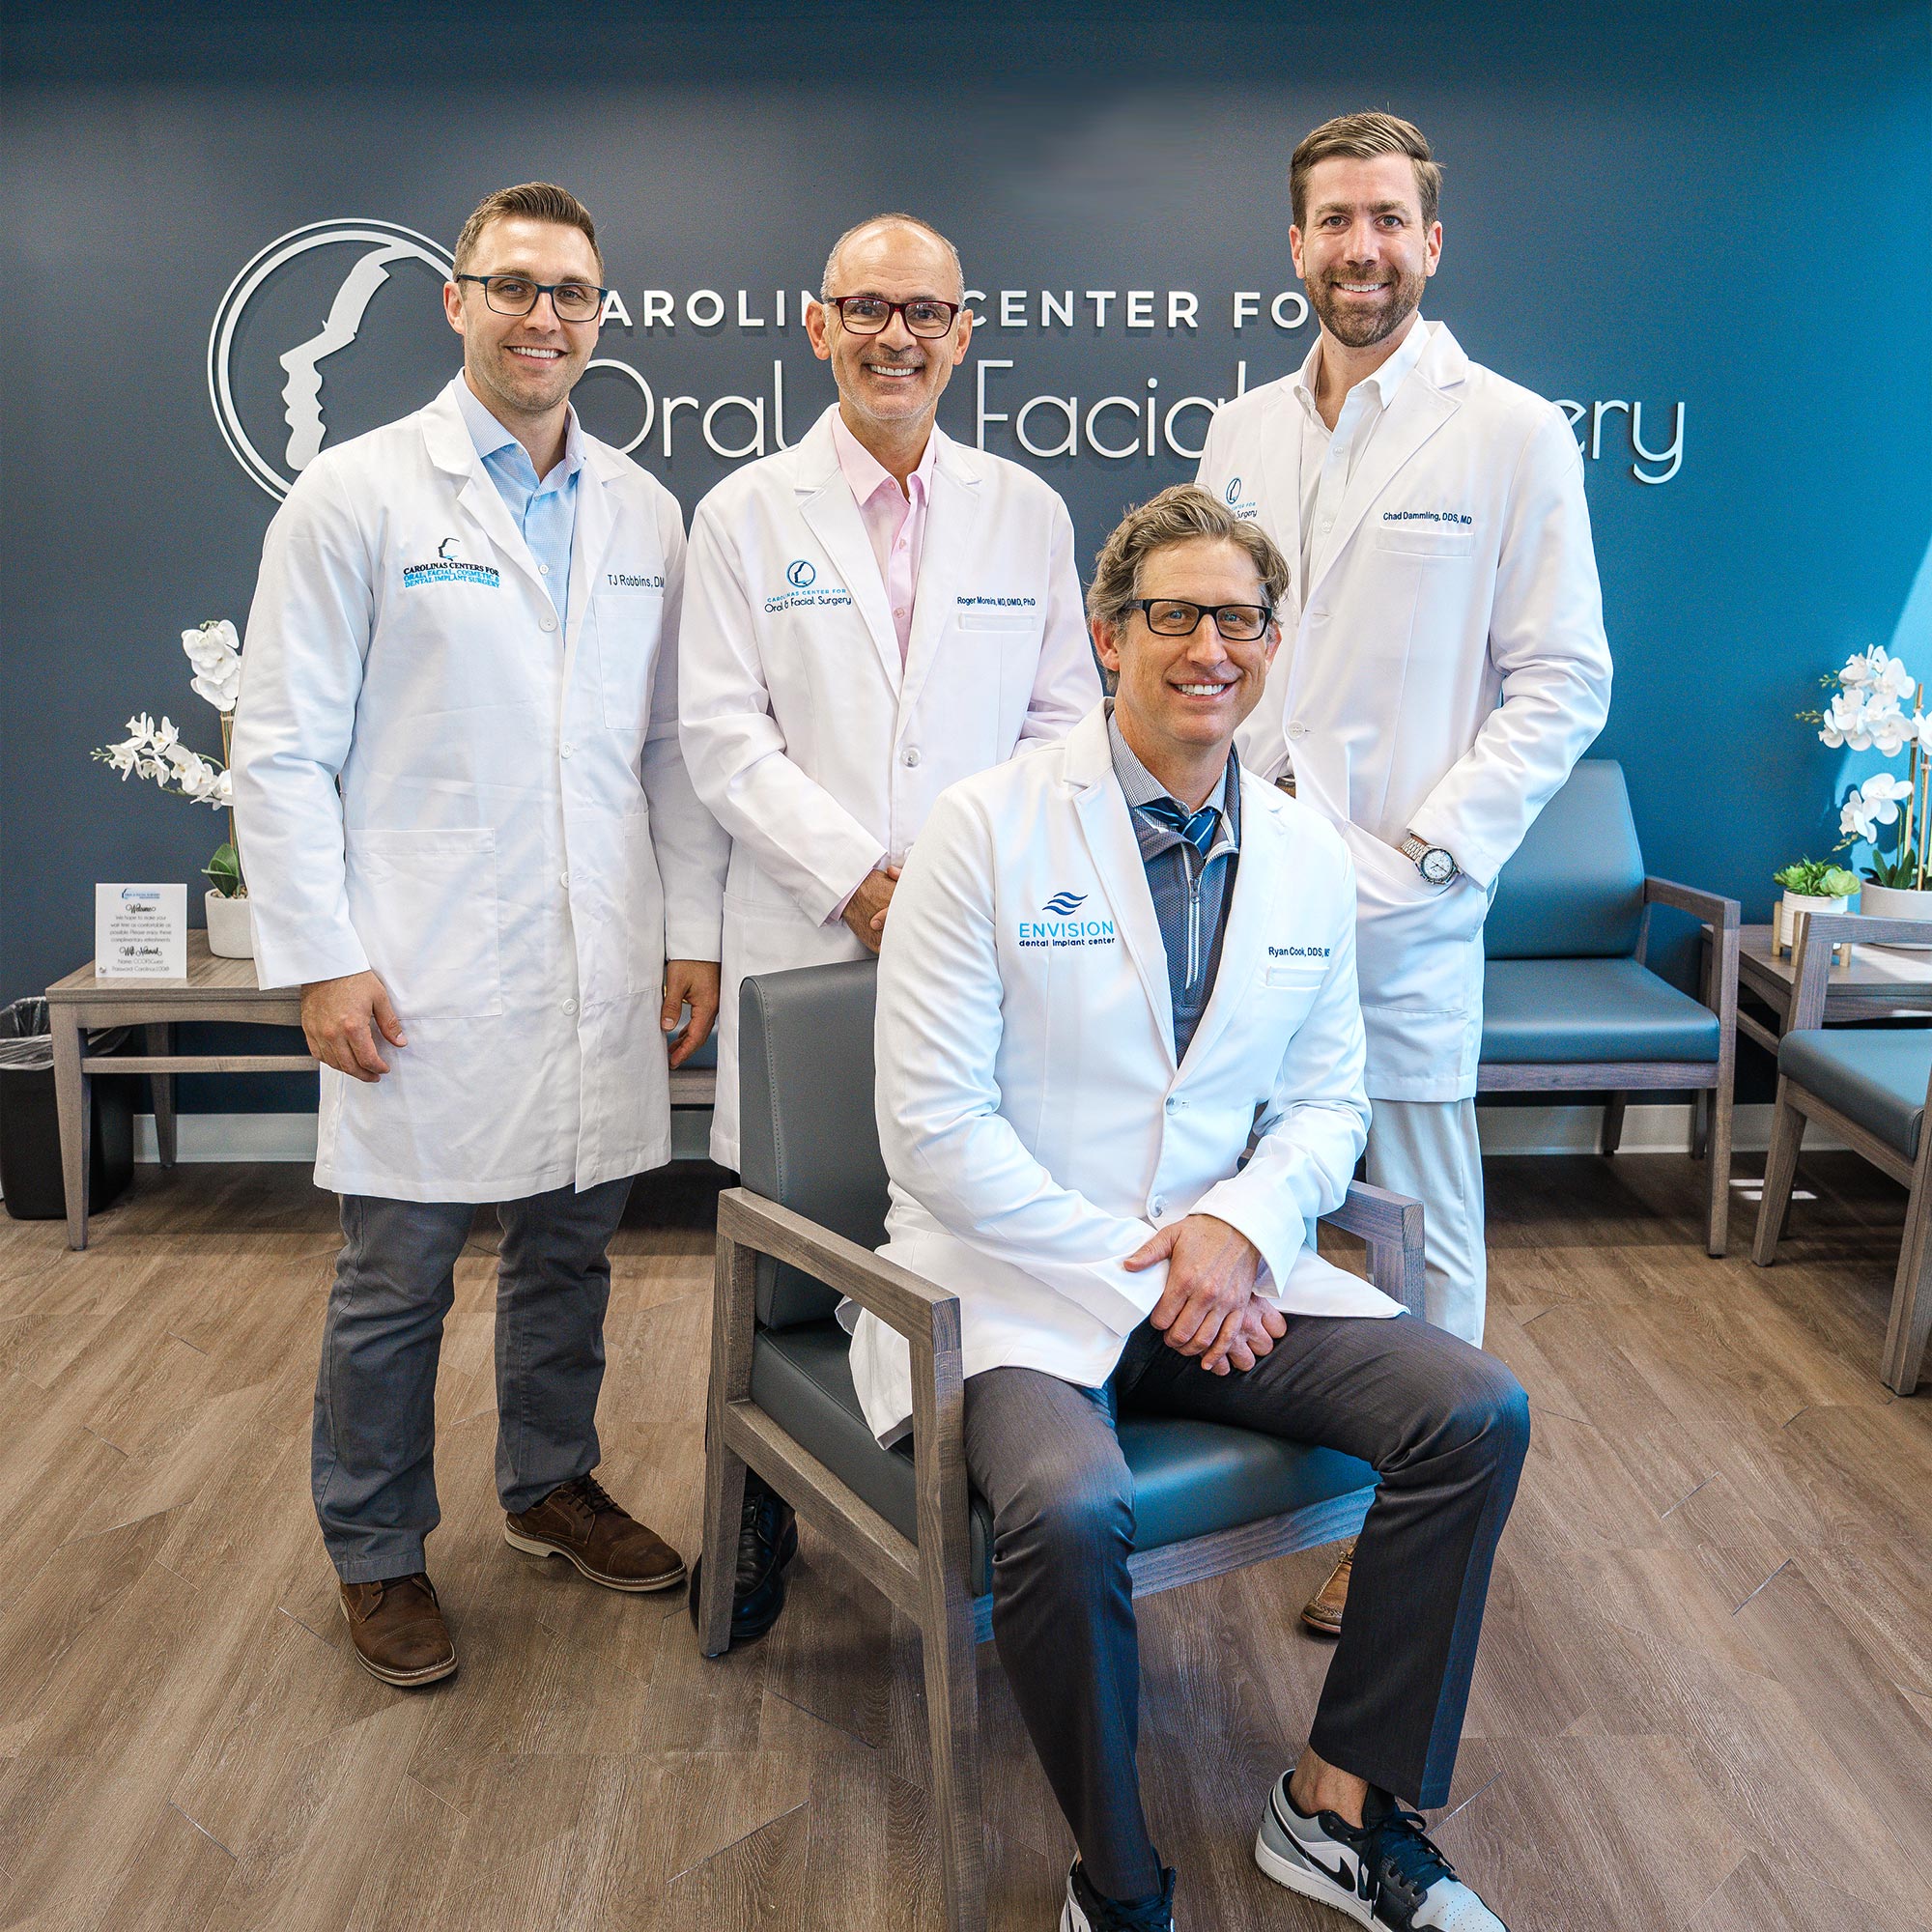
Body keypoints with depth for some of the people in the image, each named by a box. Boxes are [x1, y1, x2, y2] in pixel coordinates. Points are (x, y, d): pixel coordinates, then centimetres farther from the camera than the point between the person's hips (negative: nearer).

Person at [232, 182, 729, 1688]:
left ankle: (551, 1484, 37)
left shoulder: (646, 513, 11)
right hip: (424, 986, -4)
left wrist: (695, 926, 7)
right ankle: (379, 1551, 26)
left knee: (572, 1251, 16)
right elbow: (282, 747, -5)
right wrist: (321, 960, -10)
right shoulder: (357, 495, -2)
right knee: (396, 1281, 6)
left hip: (604, 984, 5)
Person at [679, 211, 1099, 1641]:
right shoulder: (746, 513, 6)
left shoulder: (1028, 513, 11)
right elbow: (725, 736, -1)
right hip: (805, 939, -1)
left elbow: (1066, 722, 9)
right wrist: (856, 879, -12)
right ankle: (764, 1520, 27)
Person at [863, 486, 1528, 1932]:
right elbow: (936, 1128, -11)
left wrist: (1244, 1223, -10)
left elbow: (1329, 1100, 12)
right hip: (1021, 1281, -4)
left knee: (1477, 1413, -13)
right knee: (1070, 1511, -32)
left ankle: (1340, 1804, 8)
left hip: (1220, 1273, 5)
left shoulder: (1308, 856, 7)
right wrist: (1133, 1267, -15)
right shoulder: (988, 828, -9)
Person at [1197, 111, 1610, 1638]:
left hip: (1406, 900, -4)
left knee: (1425, 1219, 5)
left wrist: (1426, 850, -13)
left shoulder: (1513, 435, -2)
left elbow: (1564, 682, -5)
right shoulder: (1243, 431, 12)